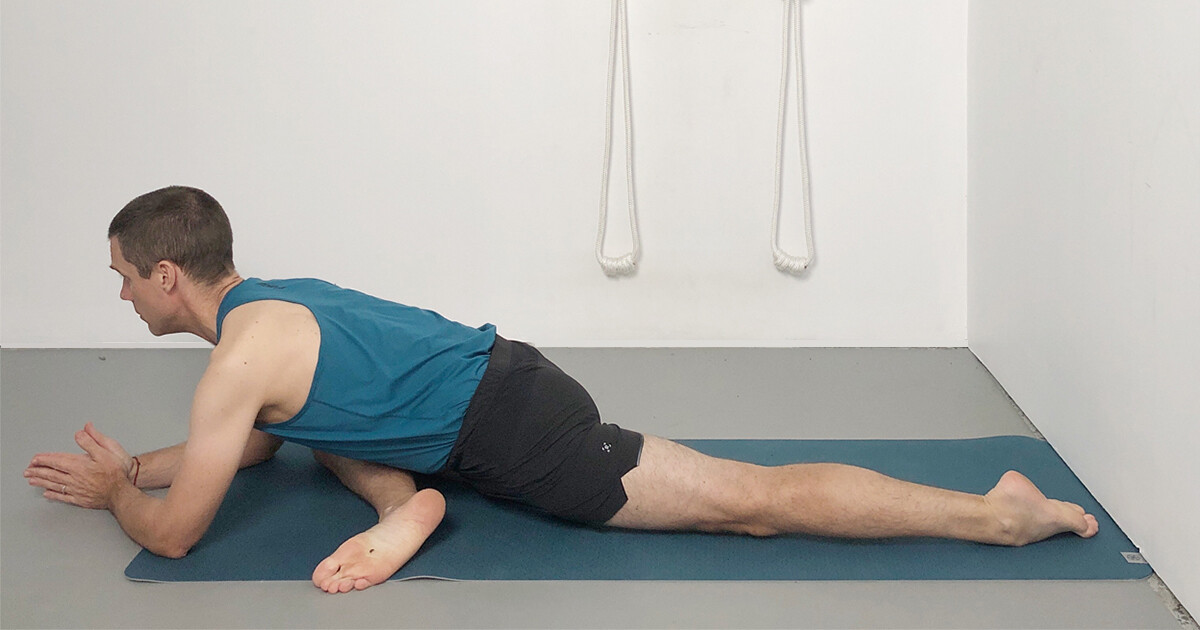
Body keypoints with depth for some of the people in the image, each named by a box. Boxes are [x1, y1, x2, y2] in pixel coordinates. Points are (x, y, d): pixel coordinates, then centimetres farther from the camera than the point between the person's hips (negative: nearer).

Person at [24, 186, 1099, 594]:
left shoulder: (241, 355, -14)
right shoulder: (272, 297, 17)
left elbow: (174, 532, -11)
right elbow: (250, 446, 33)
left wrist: (116, 491, 10)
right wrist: (126, 463, 28)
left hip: (512, 424, -10)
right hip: (493, 384, 10)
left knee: (753, 500, -8)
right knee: (323, 424, 25)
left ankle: (997, 512, -6)